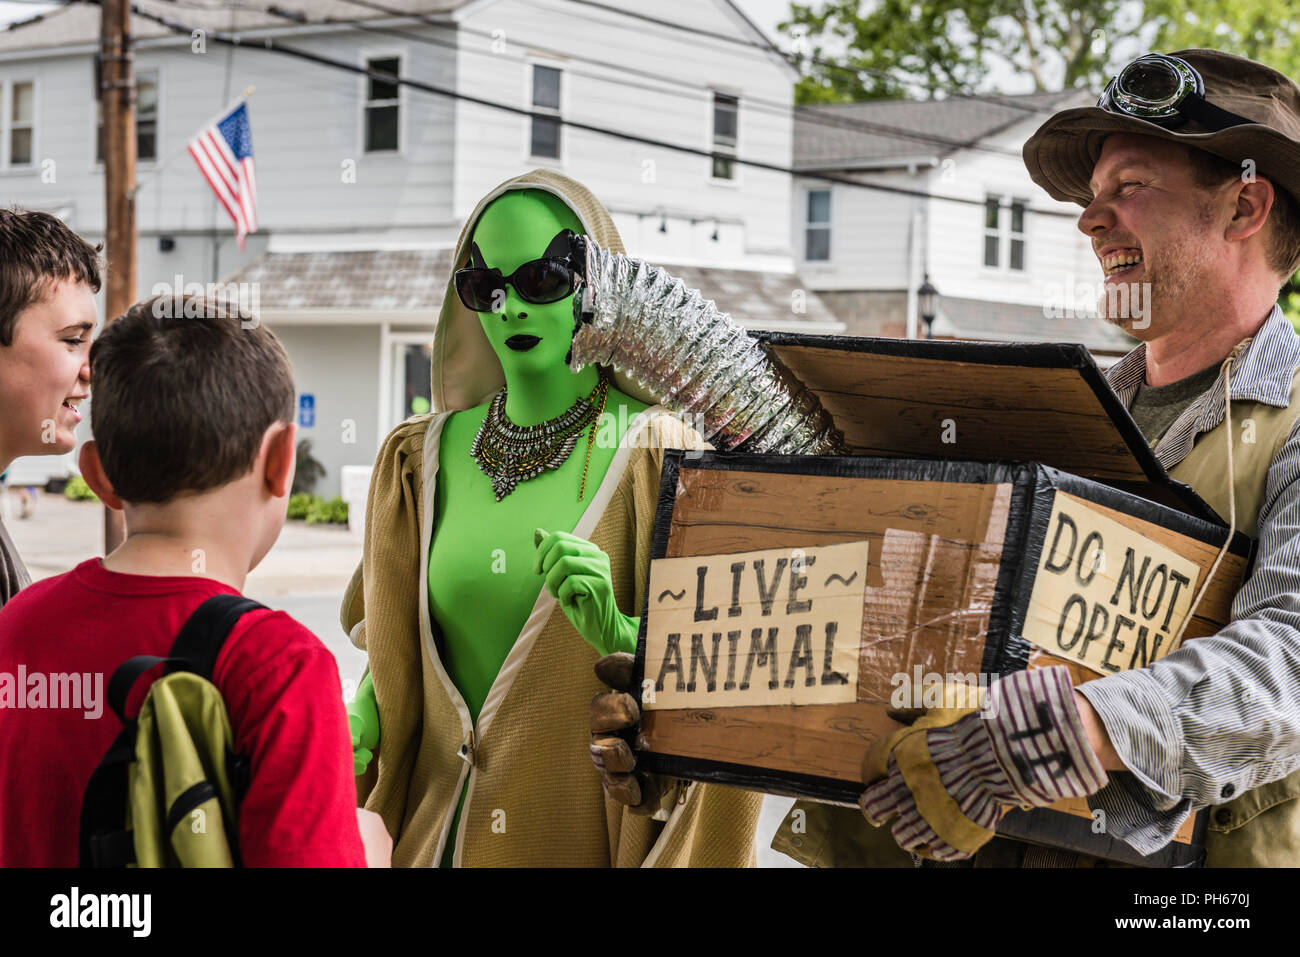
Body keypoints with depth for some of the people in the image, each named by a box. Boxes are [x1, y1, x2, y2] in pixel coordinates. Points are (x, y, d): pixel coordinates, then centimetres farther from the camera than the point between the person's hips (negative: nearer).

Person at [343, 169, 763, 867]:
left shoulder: (655, 456, -10)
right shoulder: (426, 458, 3)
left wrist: (616, 633, -28)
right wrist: (359, 721, -6)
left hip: (589, 833, -3)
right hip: (436, 828, 4)